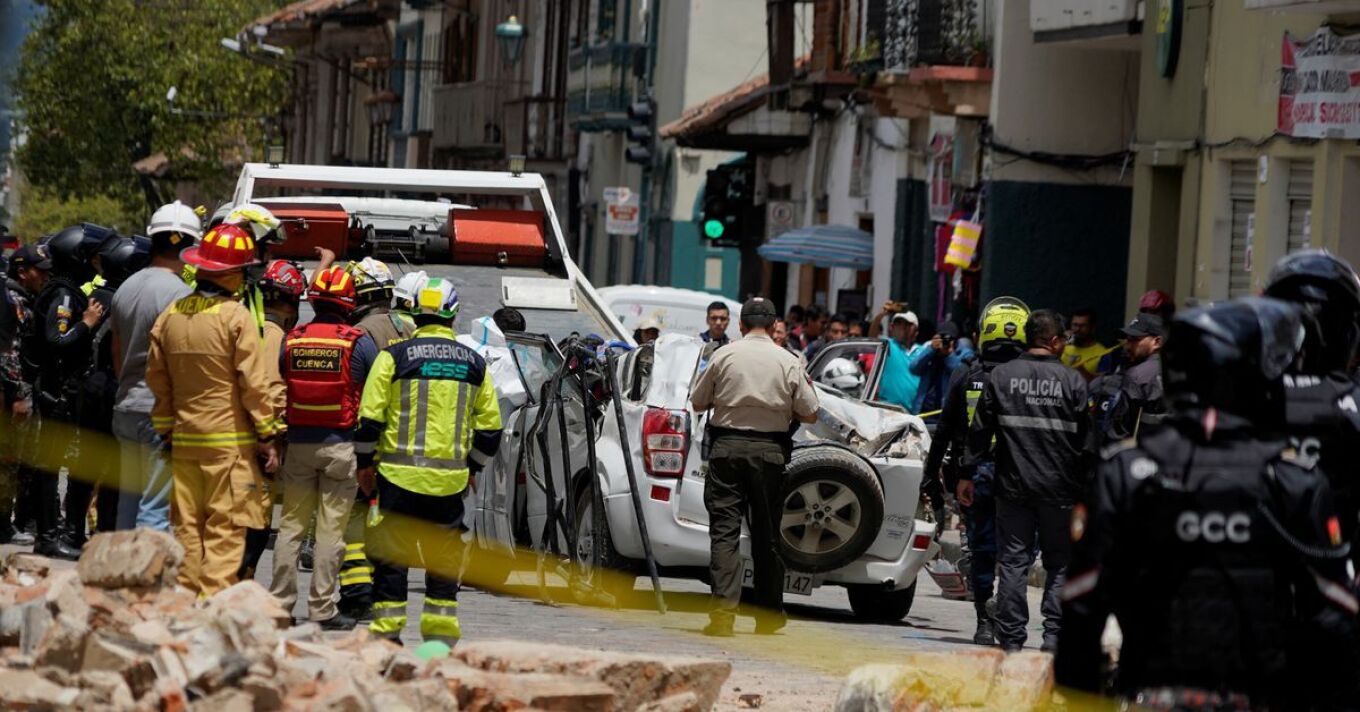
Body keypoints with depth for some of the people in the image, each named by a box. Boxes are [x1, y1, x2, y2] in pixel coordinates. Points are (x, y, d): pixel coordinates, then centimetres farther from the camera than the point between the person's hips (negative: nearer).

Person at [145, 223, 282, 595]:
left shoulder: (170, 316, 7)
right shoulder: (236, 316, -11)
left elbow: (157, 380, 14)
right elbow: (255, 383, -11)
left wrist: (166, 430, 23)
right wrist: (267, 437, -4)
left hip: (184, 438, 6)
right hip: (230, 440, -6)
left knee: (188, 526, 10)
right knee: (225, 529, -5)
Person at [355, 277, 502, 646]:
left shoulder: (394, 356, -4)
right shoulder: (474, 365, 7)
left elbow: (370, 417, -6)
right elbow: (490, 427, 10)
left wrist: (365, 463, 7)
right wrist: (472, 468, 22)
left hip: (399, 475, -3)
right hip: (450, 478, 3)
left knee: (391, 558, 4)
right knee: (444, 559, 11)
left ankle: (388, 631, 3)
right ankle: (441, 634, 11)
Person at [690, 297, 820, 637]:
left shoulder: (725, 356, 0)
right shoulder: (788, 363, 2)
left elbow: (698, 402, 8)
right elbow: (810, 414, 4)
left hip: (727, 446, -1)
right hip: (770, 450, 1)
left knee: (724, 530, -4)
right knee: (766, 533, 11)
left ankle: (723, 610, -18)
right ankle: (769, 615, 19)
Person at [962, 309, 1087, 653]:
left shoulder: (1001, 376, 1)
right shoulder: (1072, 380, -4)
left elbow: (981, 430, 2)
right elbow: (1087, 439, -2)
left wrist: (968, 473, 8)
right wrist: (1088, 483, 6)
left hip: (1013, 484, 2)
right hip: (1060, 487, -1)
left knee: (1013, 561, 5)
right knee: (1060, 563, 8)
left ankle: (1011, 639, 4)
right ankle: (1054, 634, 0)